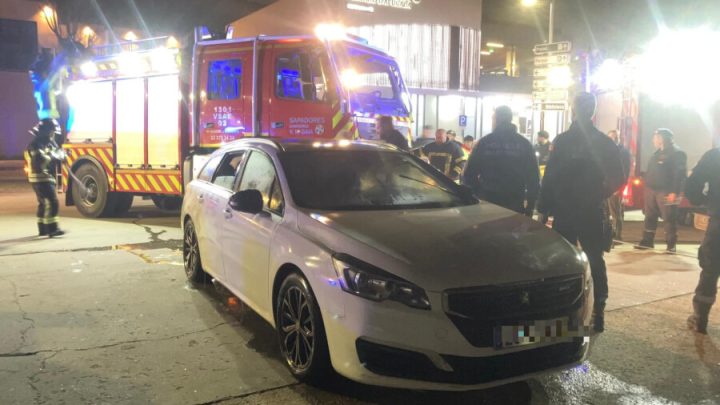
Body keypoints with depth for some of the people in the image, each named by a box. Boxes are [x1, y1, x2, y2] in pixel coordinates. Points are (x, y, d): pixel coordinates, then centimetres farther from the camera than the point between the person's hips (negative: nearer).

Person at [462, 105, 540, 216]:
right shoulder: (524, 144, 2)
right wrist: (530, 205, 6)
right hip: (515, 204, 0)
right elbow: (533, 176, 1)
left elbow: (470, 173, 0)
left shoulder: (483, 142, 0)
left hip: (486, 202, 0)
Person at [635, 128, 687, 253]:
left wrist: (674, 192, -22)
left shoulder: (677, 153, -7)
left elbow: (680, 174, -15)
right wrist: (647, 187, 16)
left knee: (669, 218, -3)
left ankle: (671, 245, 3)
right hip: (652, 190, 8)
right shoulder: (657, 153, 18)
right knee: (650, 217, 11)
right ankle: (647, 241, 19)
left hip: (666, 191, -8)